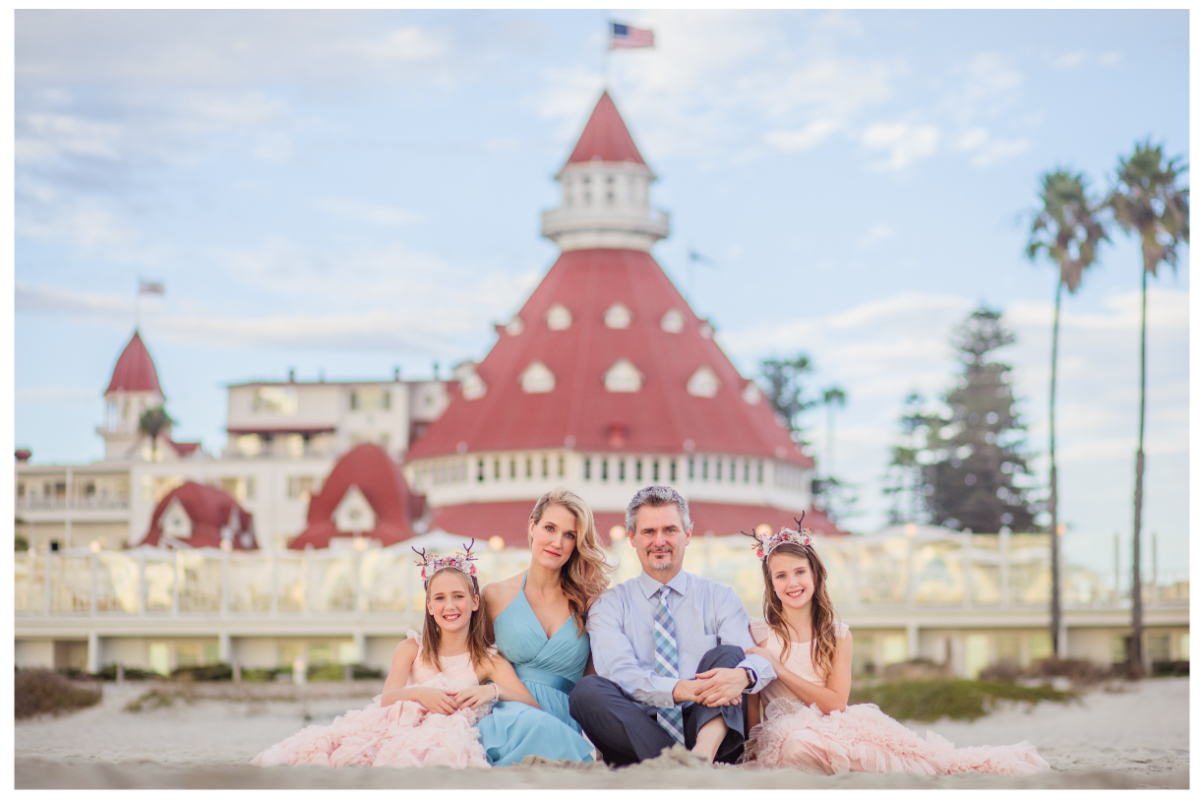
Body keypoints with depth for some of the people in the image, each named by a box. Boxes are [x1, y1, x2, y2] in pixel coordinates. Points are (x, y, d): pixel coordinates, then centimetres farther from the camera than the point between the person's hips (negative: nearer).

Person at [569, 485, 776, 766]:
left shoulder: (720, 598, 15)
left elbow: (757, 658, -1)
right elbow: (618, 672, -6)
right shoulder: (610, 604, 12)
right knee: (587, 690, -27)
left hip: (707, 725, 1)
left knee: (727, 654, -21)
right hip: (640, 732, -1)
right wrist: (679, 690, -26)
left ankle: (703, 753, -46)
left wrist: (742, 675, -28)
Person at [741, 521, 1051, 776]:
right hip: (781, 732, -3)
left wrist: (780, 670, -7)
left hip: (829, 727, 3)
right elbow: (749, 703, 5)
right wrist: (752, 752, -9)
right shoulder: (758, 634, 5)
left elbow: (836, 702, -1)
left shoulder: (838, 635, 11)